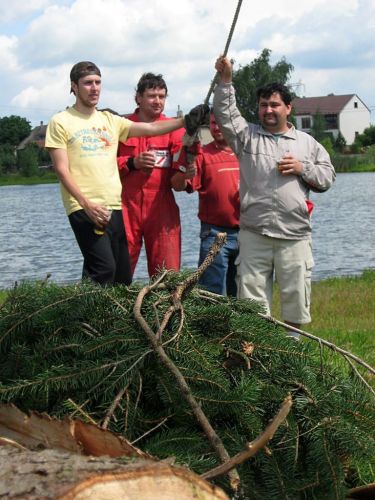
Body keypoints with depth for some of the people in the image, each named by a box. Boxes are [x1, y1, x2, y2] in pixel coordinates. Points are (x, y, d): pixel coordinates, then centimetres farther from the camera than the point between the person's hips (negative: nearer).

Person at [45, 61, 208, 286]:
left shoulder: (110, 120, 15)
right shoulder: (61, 122, 2)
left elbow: (150, 128, 5)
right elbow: (62, 170, -4)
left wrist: (185, 121, -10)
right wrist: (86, 204, -15)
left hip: (113, 207, 6)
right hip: (83, 208, -5)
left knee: (123, 276, 5)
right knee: (103, 268, -20)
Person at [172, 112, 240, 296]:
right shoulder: (202, 154, -1)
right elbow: (178, 186, -11)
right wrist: (183, 176, -31)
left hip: (245, 233, 4)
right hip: (215, 233, -3)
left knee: (238, 294, 14)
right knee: (213, 294, -3)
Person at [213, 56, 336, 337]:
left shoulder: (307, 143, 13)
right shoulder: (247, 136, 11)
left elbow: (327, 179, 13)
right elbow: (225, 114, -3)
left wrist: (303, 168, -5)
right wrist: (226, 81, -14)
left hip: (295, 236, 0)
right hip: (254, 233, 0)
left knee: (295, 293, 5)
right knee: (252, 295, 2)